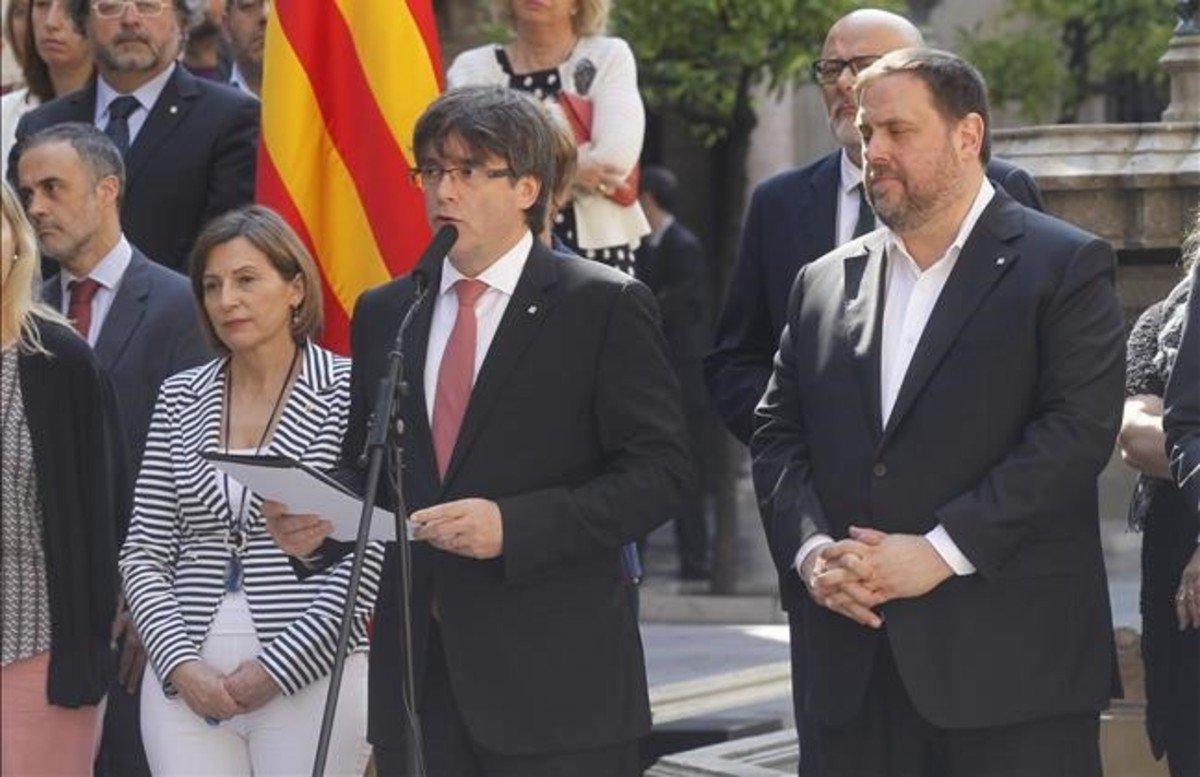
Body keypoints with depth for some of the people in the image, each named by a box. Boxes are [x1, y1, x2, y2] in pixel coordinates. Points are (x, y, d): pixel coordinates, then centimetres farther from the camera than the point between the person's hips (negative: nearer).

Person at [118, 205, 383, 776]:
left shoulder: (349, 392, -1)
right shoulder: (180, 398, 12)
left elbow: (369, 554, -6)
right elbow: (143, 552, 10)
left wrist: (276, 670, -10)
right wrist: (181, 665, -5)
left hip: (311, 680, -3)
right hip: (186, 682, 3)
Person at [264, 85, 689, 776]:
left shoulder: (606, 306, -2)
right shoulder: (383, 313, 15)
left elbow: (660, 471, -8)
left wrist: (512, 525, -19)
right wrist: (317, 526, -3)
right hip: (418, 680, 5)